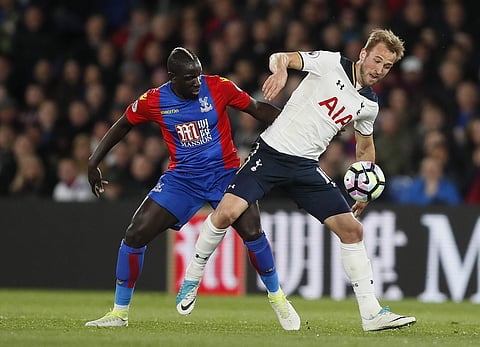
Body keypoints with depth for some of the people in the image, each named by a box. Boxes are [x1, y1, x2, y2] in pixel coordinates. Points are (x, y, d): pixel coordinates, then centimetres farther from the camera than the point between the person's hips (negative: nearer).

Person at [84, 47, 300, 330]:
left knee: (252, 232, -20)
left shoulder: (218, 87, -12)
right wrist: (93, 163, 8)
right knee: (135, 235, -7)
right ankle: (120, 312, 8)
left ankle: (278, 299, 4)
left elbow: (257, 109, -2)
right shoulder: (153, 101, -8)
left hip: (225, 173, -2)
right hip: (182, 178, 2)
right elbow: (122, 126, 9)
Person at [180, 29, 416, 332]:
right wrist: (280, 70, -41)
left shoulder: (369, 105, 8)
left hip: (306, 167, 5)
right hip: (272, 151, -5)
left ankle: (371, 313, 3)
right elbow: (280, 57, -17)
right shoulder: (330, 63, -7)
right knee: (228, 212, -19)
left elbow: (365, 147, 26)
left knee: (352, 229, -4)